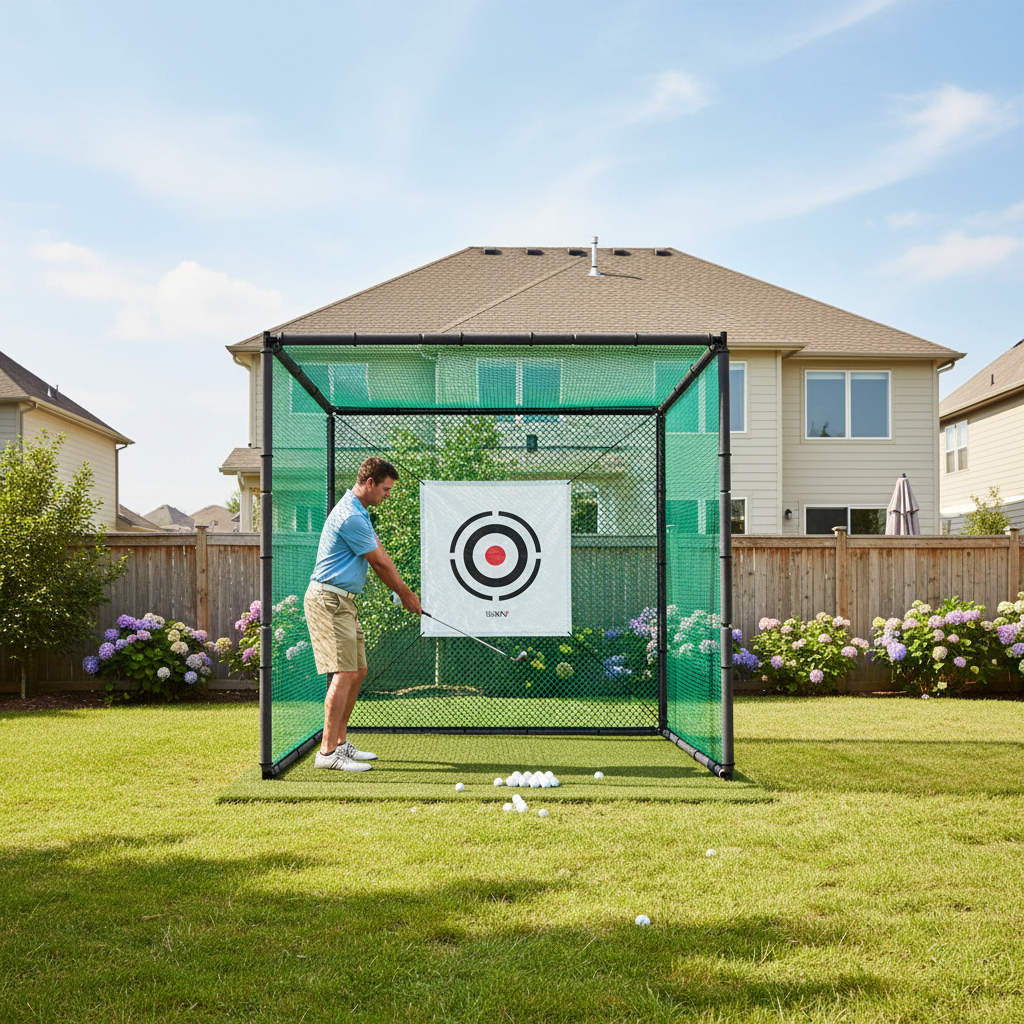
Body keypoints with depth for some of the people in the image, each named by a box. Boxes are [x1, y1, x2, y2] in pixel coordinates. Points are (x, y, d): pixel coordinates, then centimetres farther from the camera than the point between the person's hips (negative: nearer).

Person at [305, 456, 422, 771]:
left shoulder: (360, 513, 16)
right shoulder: (350, 517, -19)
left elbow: (380, 555, 18)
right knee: (344, 674, -15)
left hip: (344, 602, 11)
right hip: (329, 600, -11)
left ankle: (340, 742, 19)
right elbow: (380, 563, -10)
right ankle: (327, 751, -14)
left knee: (358, 672, 12)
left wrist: (404, 592, 12)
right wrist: (406, 595, 2)